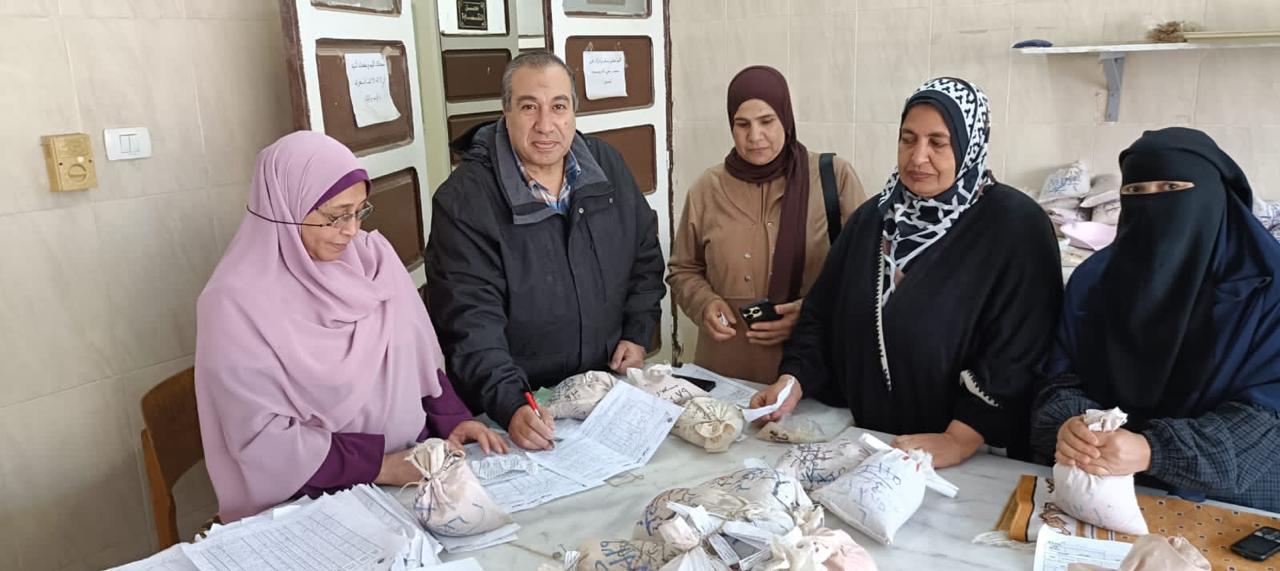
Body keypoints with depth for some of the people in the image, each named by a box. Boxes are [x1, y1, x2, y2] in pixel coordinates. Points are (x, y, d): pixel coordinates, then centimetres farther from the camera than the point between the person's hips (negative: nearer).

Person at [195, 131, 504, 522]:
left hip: (415, 463, 6)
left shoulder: (373, 255, 3)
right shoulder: (239, 300, -13)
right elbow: (263, 439, -14)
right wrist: (378, 465, -17)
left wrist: (453, 417, -5)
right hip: (317, 498, -5)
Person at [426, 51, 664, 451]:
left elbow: (645, 258, 14)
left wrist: (638, 336, 5)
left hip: (608, 385, 4)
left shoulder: (607, 167, 3)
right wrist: (511, 407, -29)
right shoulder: (463, 201, -13)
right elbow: (472, 321, -18)